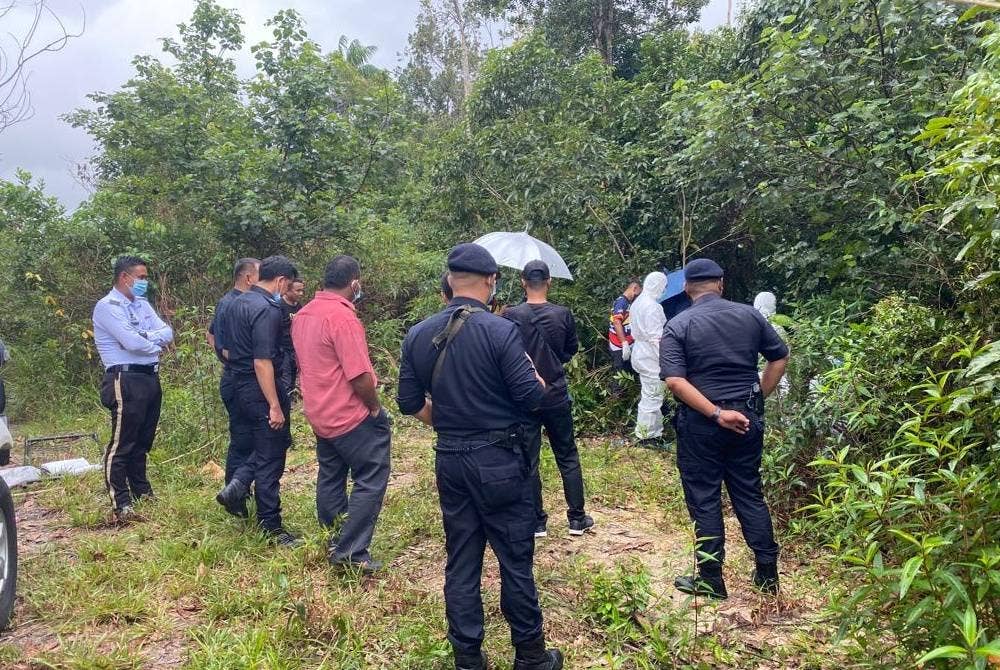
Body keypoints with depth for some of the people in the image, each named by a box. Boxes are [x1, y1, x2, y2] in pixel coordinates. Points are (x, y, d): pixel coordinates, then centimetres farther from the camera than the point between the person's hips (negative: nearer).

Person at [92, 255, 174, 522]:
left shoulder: (142, 305, 16)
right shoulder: (107, 306, -8)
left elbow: (168, 332, 5)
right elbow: (131, 342, -19)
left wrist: (147, 337, -14)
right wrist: (157, 346, -1)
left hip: (151, 378, 8)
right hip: (126, 381, -8)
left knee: (143, 441, 16)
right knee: (122, 443, -4)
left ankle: (142, 492, 27)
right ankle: (121, 502, 1)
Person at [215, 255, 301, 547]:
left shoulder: (236, 304, 10)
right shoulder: (268, 310, -20)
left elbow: (227, 345, 19)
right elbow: (262, 361, -25)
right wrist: (275, 406, -23)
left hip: (240, 385, 9)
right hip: (262, 389, -9)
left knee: (277, 442, 24)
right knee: (271, 457, 1)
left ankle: (237, 486, 12)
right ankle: (271, 527, 10)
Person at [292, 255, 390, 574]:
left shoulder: (303, 314, 8)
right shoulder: (343, 316, -21)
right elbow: (359, 376, -23)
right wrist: (375, 407, -8)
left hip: (319, 414, 9)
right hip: (351, 416, -9)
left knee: (330, 478, 18)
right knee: (371, 480, -1)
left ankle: (334, 545, 29)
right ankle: (352, 553, -1)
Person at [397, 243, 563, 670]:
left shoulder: (418, 335, 1)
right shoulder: (500, 331, -15)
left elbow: (409, 403, 5)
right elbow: (530, 397, -14)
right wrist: (535, 377, 8)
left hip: (449, 460, 5)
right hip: (498, 460, -4)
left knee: (460, 561, 14)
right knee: (515, 558, 8)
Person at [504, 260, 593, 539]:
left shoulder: (511, 316, -12)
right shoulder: (563, 314, -7)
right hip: (557, 395, 1)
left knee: (528, 461, 9)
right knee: (568, 457, 14)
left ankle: (537, 523, 16)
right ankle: (577, 518, 20)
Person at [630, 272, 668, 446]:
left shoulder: (637, 302, 10)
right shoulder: (653, 306, -20)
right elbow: (656, 337, -22)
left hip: (640, 352, 10)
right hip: (651, 356, -10)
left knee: (648, 394, 18)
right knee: (652, 397, -1)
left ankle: (645, 431, 27)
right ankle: (648, 436, 7)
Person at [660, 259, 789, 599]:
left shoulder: (678, 325, -8)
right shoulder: (750, 315, 2)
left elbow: (675, 380, -20)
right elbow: (780, 357, 8)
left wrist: (717, 414, -18)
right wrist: (757, 398, 11)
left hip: (700, 422, -3)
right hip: (747, 417, 4)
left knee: (704, 500, 7)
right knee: (749, 494, 16)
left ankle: (711, 581, 17)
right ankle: (768, 574, 24)